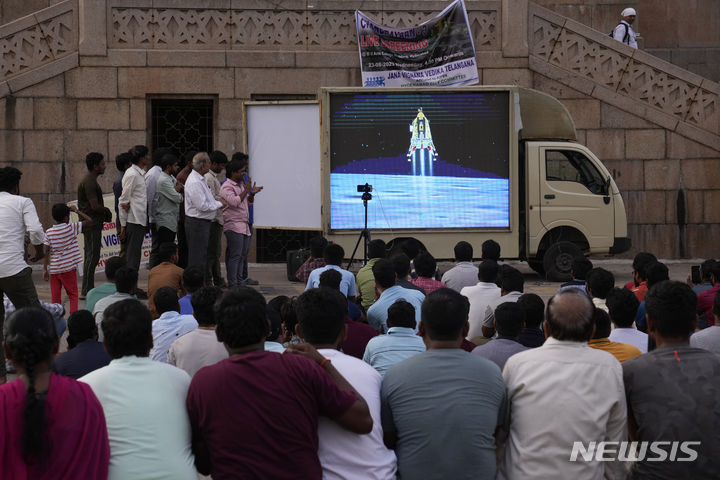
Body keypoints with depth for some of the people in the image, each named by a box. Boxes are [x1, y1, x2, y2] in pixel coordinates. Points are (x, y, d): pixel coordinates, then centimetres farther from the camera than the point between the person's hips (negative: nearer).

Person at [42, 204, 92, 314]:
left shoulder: (49, 232, 0)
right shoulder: (71, 228, -8)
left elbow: (46, 252, -2)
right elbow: (89, 220, -4)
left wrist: (45, 269, 2)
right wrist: (76, 210, 4)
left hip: (54, 269, 3)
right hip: (69, 268, -2)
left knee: (56, 297, 9)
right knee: (73, 295, 7)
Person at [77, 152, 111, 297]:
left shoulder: (90, 181, 17)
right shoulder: (89, 182, -16)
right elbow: (95, 206, -21)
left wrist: (104, 212, 7)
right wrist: (106, 211, -3)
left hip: (92, 224, 11)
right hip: (92, 225, -11)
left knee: (91, 257, 13)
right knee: (92, 257, -9)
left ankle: (88, 289, 19)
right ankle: (86, 290, -7)